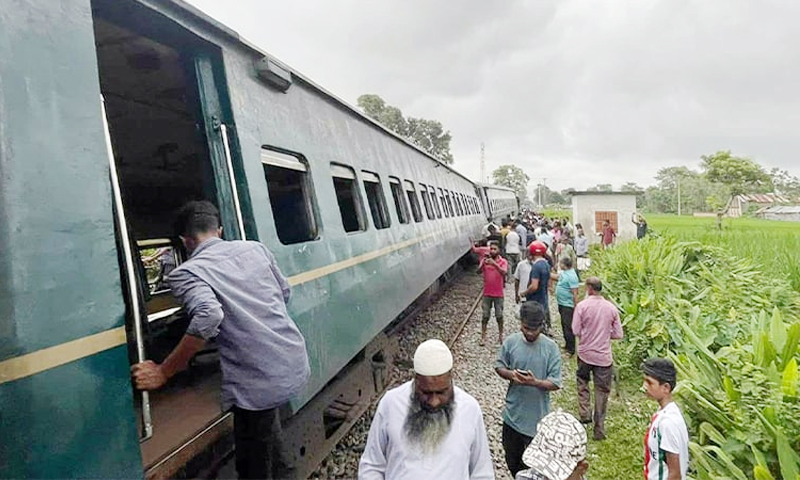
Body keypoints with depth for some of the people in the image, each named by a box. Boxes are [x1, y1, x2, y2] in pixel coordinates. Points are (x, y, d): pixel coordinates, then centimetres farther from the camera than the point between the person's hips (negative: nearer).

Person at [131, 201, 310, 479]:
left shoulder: (186, 273, -6)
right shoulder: (254, 248, 9)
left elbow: (208, 316, -25)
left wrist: (162, 374, -16)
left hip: (259, 382, -6)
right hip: (295, 363, 7)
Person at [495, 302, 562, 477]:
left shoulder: (551, 348, -14)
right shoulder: (511, 342, -8)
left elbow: (556, 383, -13)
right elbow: (499, 366, 3)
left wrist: (535, 382, -31)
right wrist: (510, 374, -19)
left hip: (538, 416, -3)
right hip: (513, 413, 3)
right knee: (511, 456, 22)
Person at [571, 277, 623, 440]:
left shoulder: (582, 306, -13)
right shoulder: (611, 308, -6)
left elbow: (576, 331, -11)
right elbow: (618, 334, -2)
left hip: (585, 354, -1)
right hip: (604, 356, 1)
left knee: (582, 383, 24)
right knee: (602, 392, 11)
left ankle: (584, 414, 16)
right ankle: (599, 430, 18)